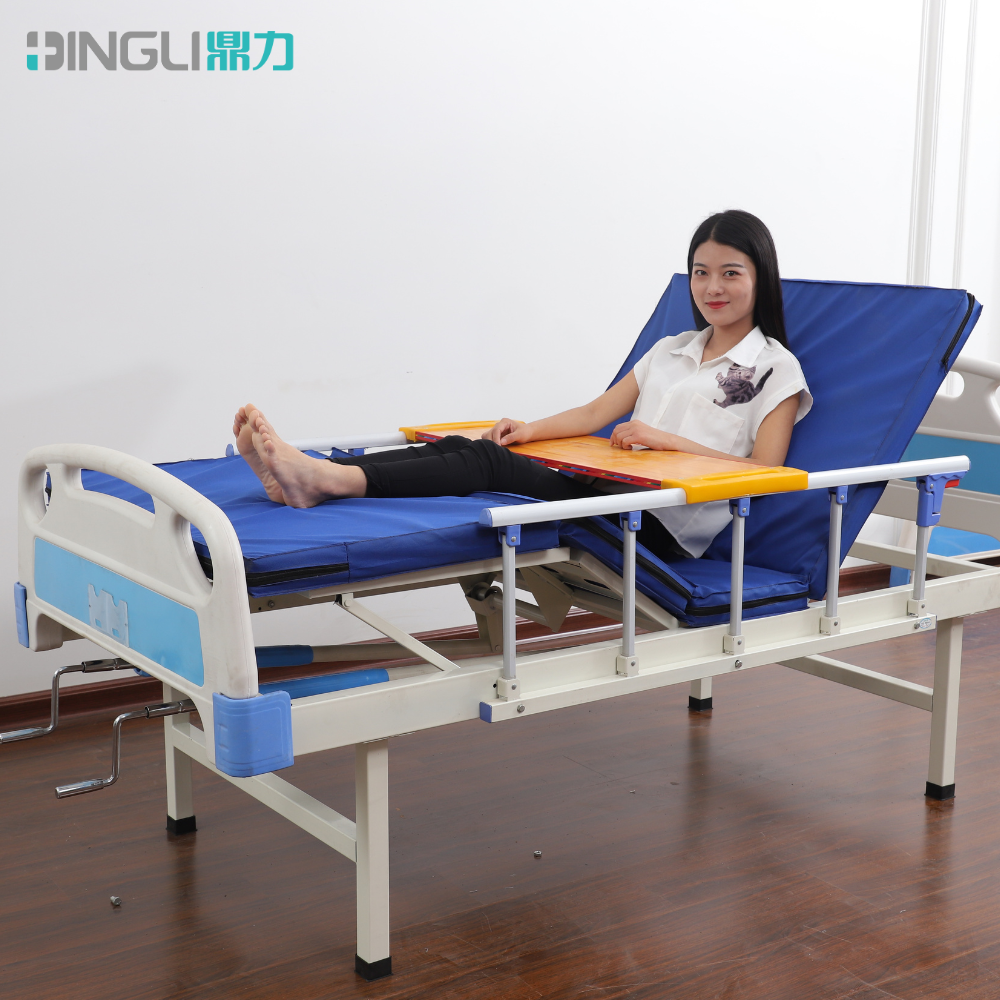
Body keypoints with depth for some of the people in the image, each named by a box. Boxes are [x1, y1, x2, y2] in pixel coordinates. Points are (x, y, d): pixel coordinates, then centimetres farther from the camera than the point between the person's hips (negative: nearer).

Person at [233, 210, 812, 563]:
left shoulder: (776, 368, 6)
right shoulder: (671, 350, 26)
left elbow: (765, 472, -6)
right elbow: (598, 412, 19)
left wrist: (668, 439, -12)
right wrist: (530, 429, 1)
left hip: (667, 528, -6)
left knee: (488, 465, -27)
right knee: (466, 450, -19)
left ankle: (330, 481, -44)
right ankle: (300, 476, -35)